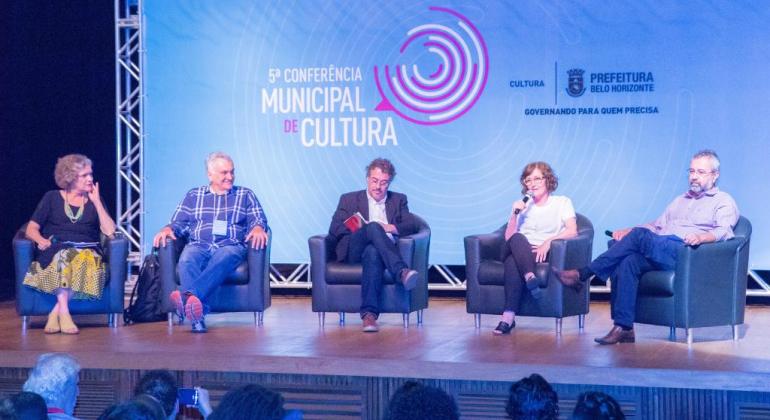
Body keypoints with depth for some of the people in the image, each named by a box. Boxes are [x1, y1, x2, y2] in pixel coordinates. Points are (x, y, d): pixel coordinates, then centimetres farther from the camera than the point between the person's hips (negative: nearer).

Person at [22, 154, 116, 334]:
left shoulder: (94, 200, 21)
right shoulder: (52, 198, 17)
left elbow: (110, 231, 6)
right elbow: (31, 229, 10)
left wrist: (97, 202, 3)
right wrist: (41, 240, -12)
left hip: (87, 250, 1)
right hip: (56, 250, -1)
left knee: (88, 261, -36)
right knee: (65, 258, -38)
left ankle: (56, 313, -34)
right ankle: (64, 312, -42)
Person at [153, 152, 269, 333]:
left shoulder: (245, 195, 22)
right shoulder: (193, 195, 25)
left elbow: (258, 219, 11)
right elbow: (179, 223, 19)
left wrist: (258, 229, -14)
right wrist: (167, 229, -5)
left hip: (231, 245, -1)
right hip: (199, 245, 1)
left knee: (223, 258, -39)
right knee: (186, 261, -36)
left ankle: (188, 295, -61)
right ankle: (197, 316, -55)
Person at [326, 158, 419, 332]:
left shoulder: (398, 200, 27)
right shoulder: (349, 199, 23)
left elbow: (411, 226, 11)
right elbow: (335, 228, 8)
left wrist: (389, 227, -9)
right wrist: (366, 228, -9)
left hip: (384, 250, 0)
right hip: (353, 250, 0)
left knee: (372, 252, -40)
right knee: (373, 227, -34)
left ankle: (369, 314, -53)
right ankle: (401, 272, -51)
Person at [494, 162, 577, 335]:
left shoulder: (562, 202, 16)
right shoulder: (522, 205, 26)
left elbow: (572, 231, -2)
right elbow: (509, 238, 17)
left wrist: (549, 241, -19)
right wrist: (514, 215, 1)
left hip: (545, 254, -2)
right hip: (520, 250, 2)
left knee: (513, 260, -36)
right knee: (517, 239, -37)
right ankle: (530, 278, -58)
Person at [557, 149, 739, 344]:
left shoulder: (724, 202, 13)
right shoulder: (680, 200, 36)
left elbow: (724, 231, -6)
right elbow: (657, 225, 32)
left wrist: (701, 237, -28)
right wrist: (627, 232, 14)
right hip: (659, 252, 6)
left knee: (640, 235, -29)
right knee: (628, 262, -27)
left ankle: (584, 274, -27)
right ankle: (623, 328, -31)